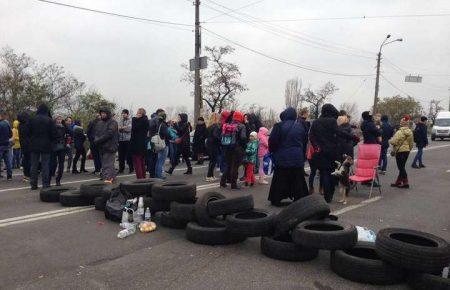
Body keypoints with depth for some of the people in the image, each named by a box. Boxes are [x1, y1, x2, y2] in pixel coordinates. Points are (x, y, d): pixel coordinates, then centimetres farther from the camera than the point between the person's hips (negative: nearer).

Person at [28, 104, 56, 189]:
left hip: (34, 145, 2)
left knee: (34, 165, 9)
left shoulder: (32, 119, -1)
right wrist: (51, 142, 9)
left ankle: (33, 184, 12)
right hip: (46, 146, -2)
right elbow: (53, 133, -6)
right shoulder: (49, 120, -8)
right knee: (45, 165, 1)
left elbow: (29, 132, 3)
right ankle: (45, 184, 2)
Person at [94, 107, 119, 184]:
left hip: (110, 147, -7)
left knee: (108, 164, -12)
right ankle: (112, 177, 22)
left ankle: (108, 179, -16)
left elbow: (109, 134, -16)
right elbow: (96, 133, 14)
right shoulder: (99, 123, 17)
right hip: (101, 147, 7)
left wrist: (98, 140, -16)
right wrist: (96, 139, -8)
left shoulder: (112, 122, -6)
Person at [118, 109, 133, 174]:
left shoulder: (130, 121, -1)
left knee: (129, 155, -3)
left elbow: (129, 128, -13)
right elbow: (117, 128, 9)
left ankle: (131, 168, 7)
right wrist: (124, 127, -8)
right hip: (121, 140, 5)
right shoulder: (120, 121, 17)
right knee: (121, 155, 8)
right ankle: (121, 169, 17)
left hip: (127, 140, -5)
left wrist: (121, 127, -4)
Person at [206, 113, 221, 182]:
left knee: (212, 160, 16)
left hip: (209, 144, 9)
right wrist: (220, 140, -14)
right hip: (214, 145, -9)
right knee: (213, 161, -3)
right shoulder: (215, 126, -15)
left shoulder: (210, 126, 12)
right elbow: (216, 136, -24)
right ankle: (209, 176, -2)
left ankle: (211, 175, 21)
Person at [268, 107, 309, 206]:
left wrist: (272, 151, 7)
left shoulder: (279, 126, -10)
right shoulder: (300, 127, 3)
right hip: (298, 158, 3)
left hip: (282, 158, -3)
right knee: (297, 180, 11)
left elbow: (272, 141, -9)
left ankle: (276, 199, 10)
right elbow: (304, 141, 11)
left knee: (280, 179, 6)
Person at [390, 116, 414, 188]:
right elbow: (411, 142, 12)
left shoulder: (400, 132, -19)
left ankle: (405, 183, -2)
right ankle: (398, 182, 22)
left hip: (400, 151, -8)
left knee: (401, 167, -2)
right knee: (402, 167, 14)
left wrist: (390, 140, -1)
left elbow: (394, 141, -21)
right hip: (407, 150, 8)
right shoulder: (410, 132, 7)